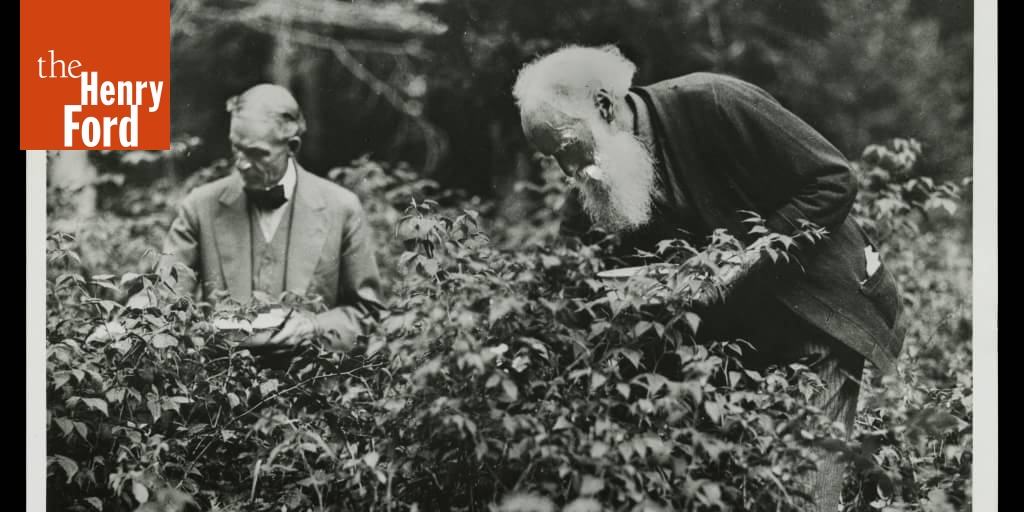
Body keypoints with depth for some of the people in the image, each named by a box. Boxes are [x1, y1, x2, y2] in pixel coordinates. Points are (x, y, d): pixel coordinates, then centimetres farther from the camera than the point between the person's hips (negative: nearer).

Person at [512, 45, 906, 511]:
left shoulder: (709, 103, -20)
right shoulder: (587, 196, -4)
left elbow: (833, 181, -17)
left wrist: (749, 259, -23)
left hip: (819, 316, -5)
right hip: (731, 337, 5)